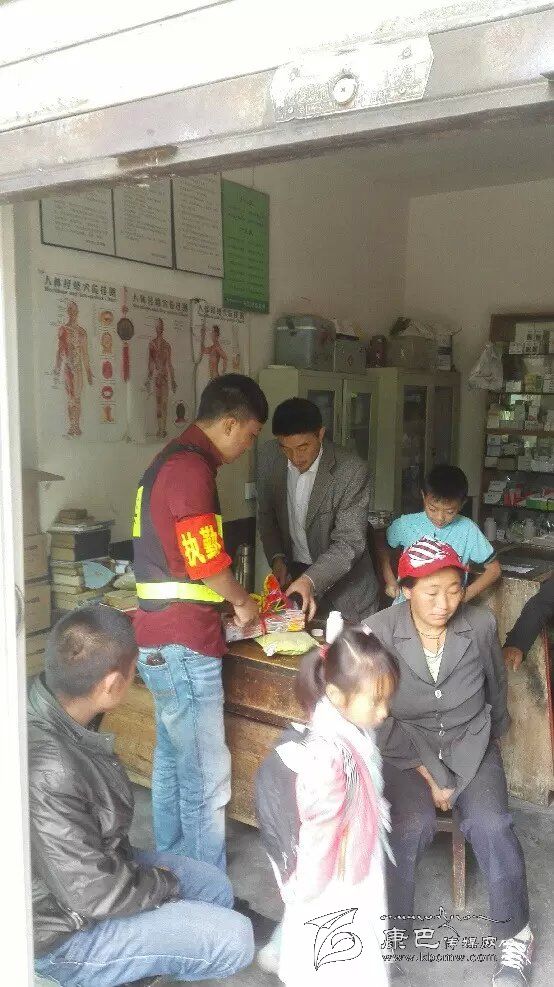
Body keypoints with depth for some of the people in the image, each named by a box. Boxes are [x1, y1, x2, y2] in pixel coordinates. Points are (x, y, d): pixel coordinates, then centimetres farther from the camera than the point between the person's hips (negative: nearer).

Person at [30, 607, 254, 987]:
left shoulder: (50, 702, -14)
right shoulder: (47, 771, -39)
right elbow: (94, 895, -29)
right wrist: (164, 883, -13)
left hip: (93, 864, 9)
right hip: (66, 930, -9)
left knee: (215, 886, 15)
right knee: (234, 939, -10)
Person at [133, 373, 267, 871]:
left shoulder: (174, 459, 15)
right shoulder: (191, 467, -17)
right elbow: (207, 561, -20)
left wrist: (228, 600, 15)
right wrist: (242, 602, -1)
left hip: (163, 637, 10)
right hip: (183, 643, -10)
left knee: (172, 759, 19)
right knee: (206, 777, -1)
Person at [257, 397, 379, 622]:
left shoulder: (352, 471, -23)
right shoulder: (269, 457, -9)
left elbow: (350, 542, -21)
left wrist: (311, 580, -33)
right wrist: (277, 558, -8)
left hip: (343, 584, -3)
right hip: (292, 575, 4)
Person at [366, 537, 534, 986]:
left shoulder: (481, 624, -11)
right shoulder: (378, 632, -18)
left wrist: (493, 734, 24)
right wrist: (427, 773, -14)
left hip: (470, 744, 2)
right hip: (406, 747, -2)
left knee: (490, 825, -21)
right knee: (413, 825, -26)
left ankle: (515, 933, 6)